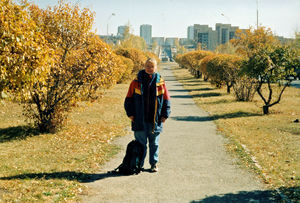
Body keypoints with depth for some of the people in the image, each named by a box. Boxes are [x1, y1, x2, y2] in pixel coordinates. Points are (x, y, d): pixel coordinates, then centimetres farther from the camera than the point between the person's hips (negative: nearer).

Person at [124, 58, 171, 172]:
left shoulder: (160, 82, 3)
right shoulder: (136, 82, 2)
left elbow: (166, 100, 7)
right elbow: (129, 99, 6)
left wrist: (165, 115, 1)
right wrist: (130, 113, -1)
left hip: (155, 120, 1)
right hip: (139, 119, -1)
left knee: (154, 143, 11)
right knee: (140, 143, 6)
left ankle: (154, 164, 22)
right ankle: (138, 165, 16)